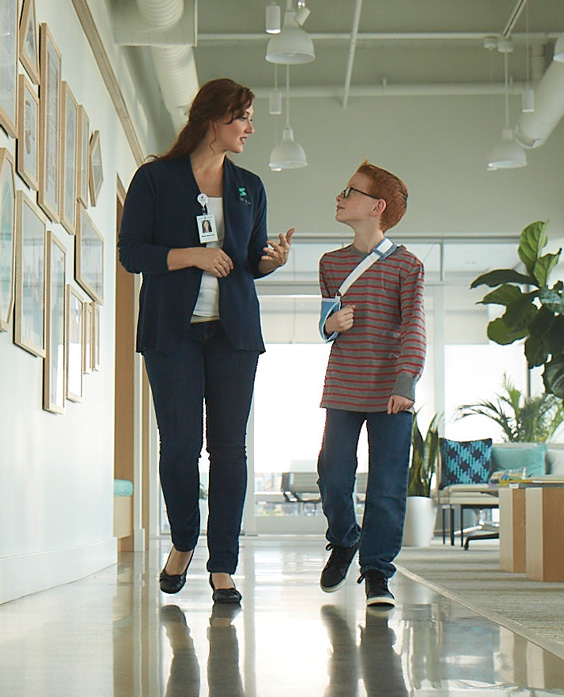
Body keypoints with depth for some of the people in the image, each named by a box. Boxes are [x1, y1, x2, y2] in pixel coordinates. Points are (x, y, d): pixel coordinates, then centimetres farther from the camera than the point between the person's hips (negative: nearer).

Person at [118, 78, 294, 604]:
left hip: (234, 330, 3)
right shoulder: (155, 178, 2)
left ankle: (223, 566, 3)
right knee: (180, 443, -3)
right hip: (172, 329, -3)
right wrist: (191, 255, -14)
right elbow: (131, 253, -3)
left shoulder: (248, 187, 14)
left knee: (229, 447, -2)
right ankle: (183, 542, 22)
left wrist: (274, 258, -5)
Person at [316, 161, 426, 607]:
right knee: (333, 478, 2)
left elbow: (413, 326, -8)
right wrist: (330, 325, -5)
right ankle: (343, 541, 30)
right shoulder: (332, 263, 12)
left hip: (390, 393, -3)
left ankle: (377, 571, 8)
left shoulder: (406, 265, -2)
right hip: (342, 389, 3)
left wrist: (407, 380, -19)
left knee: (388, 485, -2)